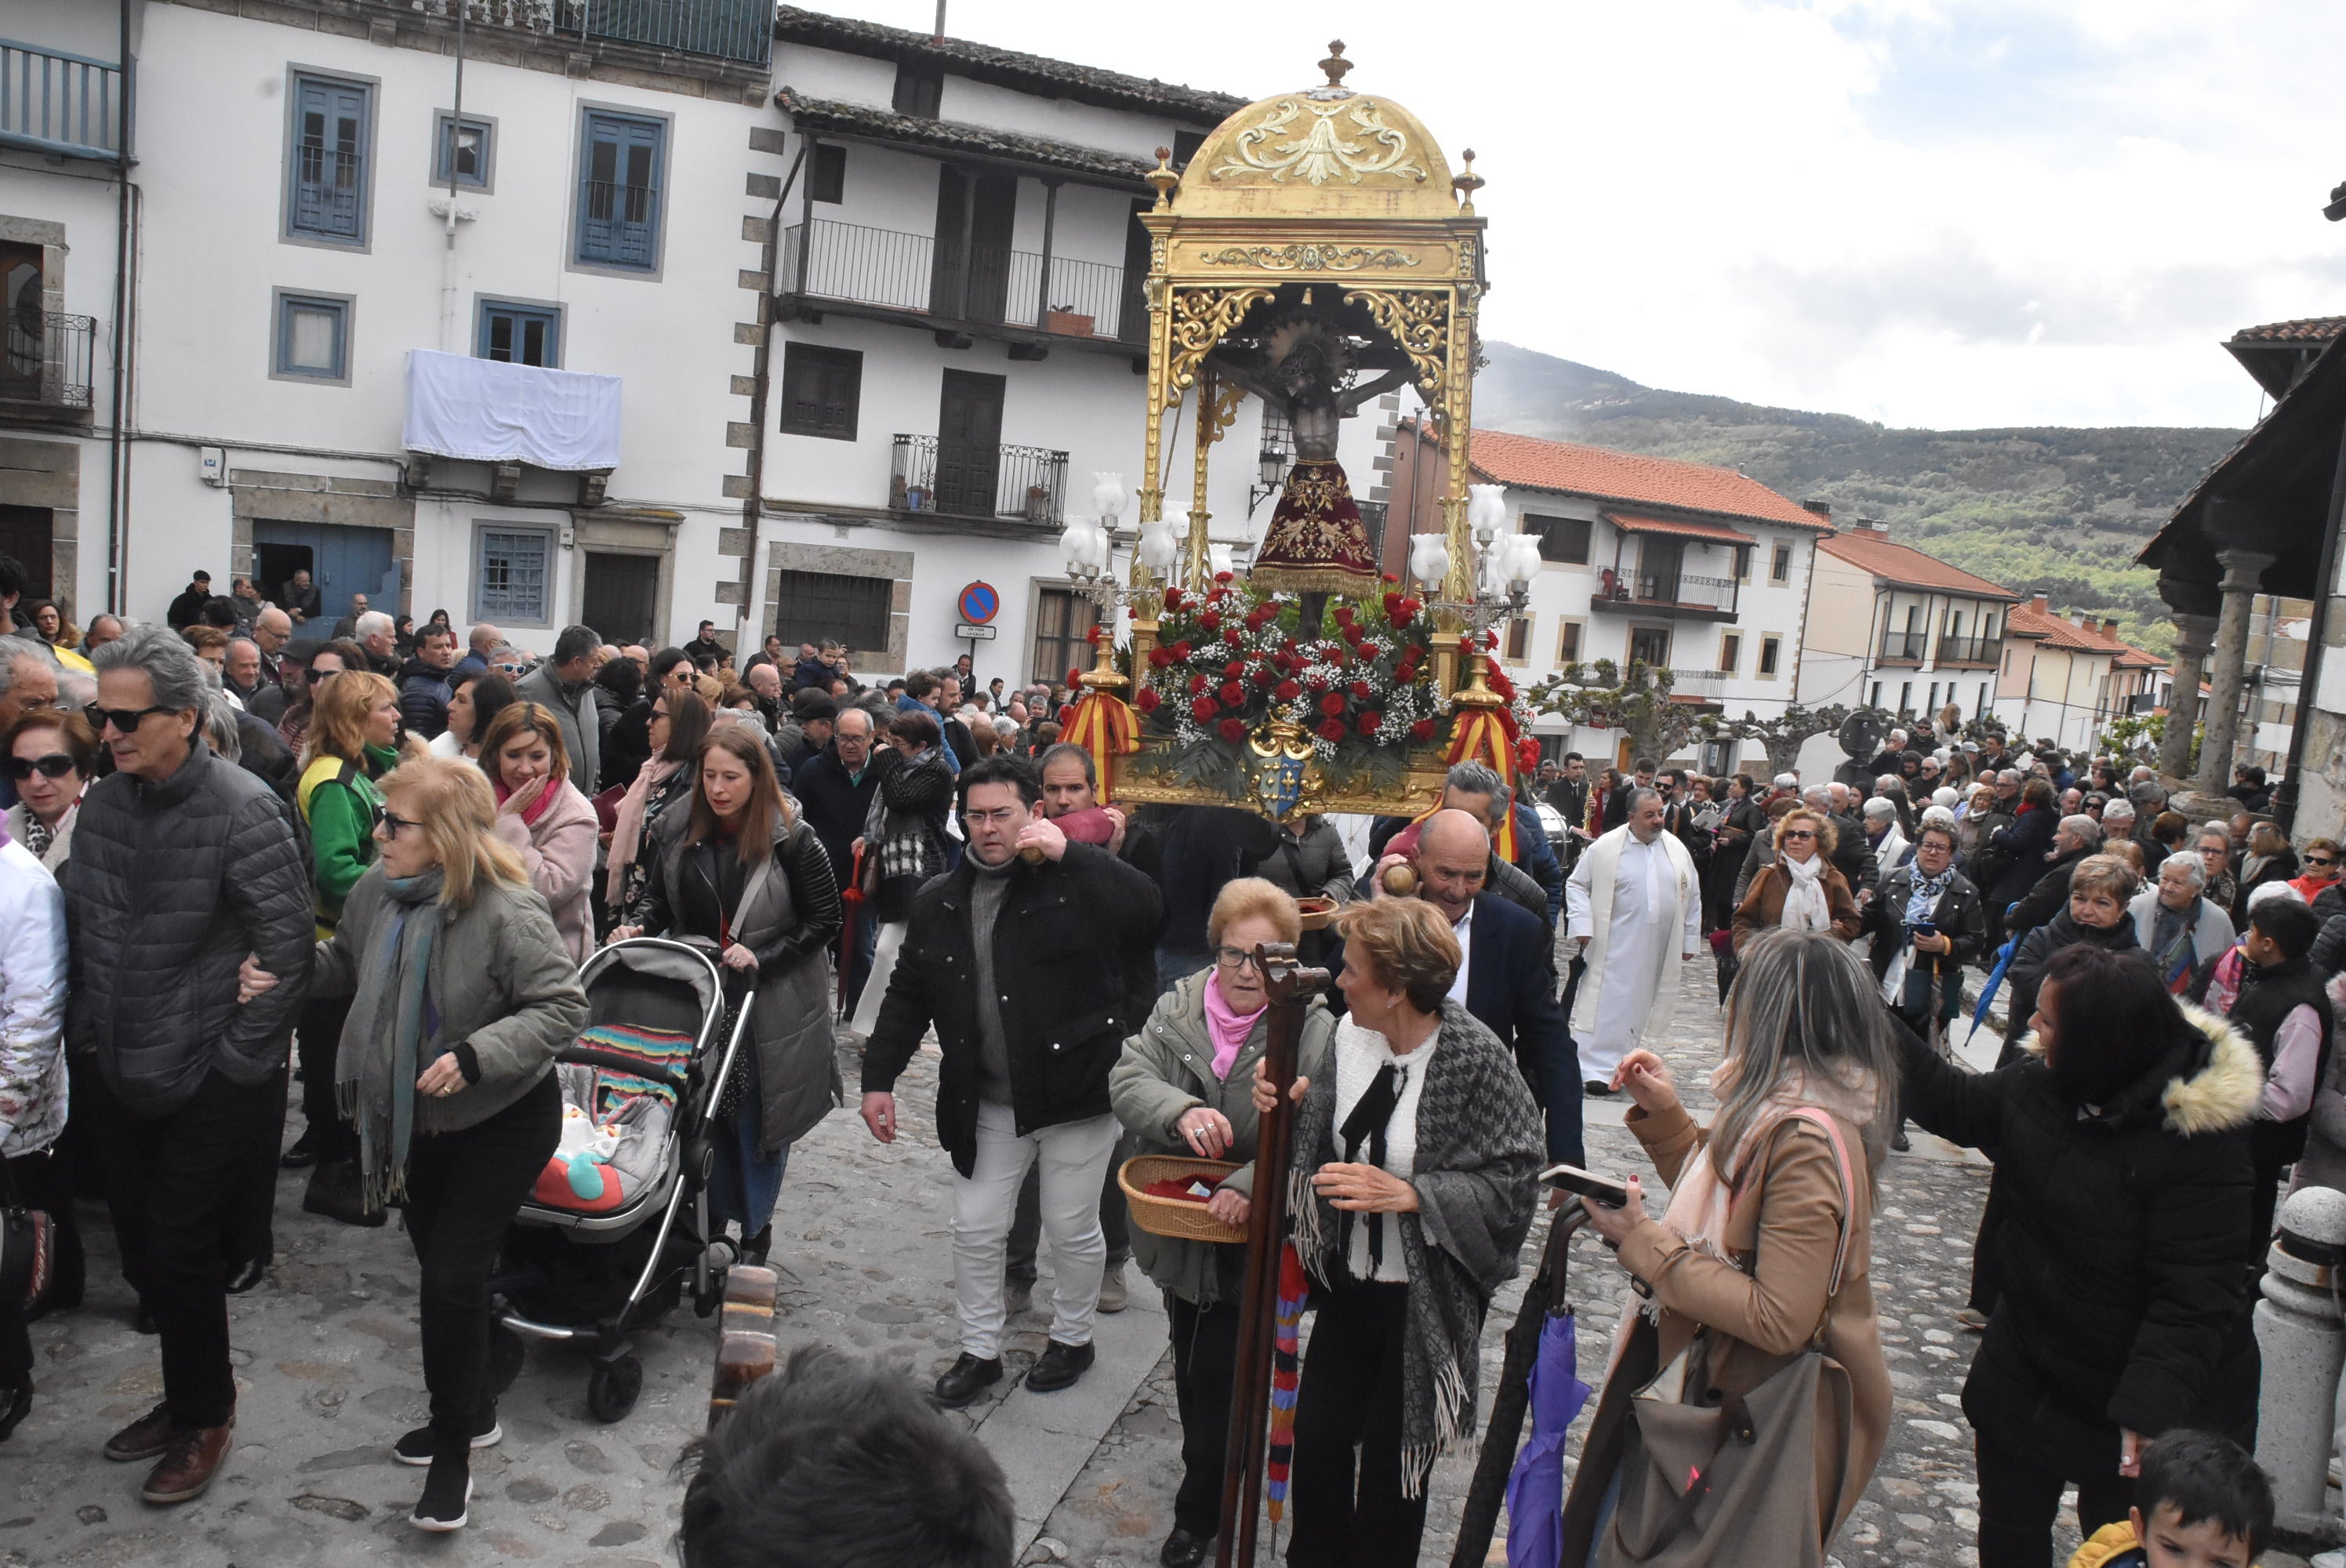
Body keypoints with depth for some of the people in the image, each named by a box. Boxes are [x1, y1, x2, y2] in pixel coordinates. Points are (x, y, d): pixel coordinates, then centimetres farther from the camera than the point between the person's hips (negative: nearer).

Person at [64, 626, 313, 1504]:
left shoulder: (242, 809, -17)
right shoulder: (102, 805, 4)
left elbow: (288, 945, -15)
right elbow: (81, 931, 14)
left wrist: (241, 1059, -13)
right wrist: (85, 1035, 9)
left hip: (207, 1084, -6)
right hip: (113, 1075, 6)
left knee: (178, 1251, 2)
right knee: (141, 1251, 15)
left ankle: (204, 1415, 24)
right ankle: (189, 1396, 35)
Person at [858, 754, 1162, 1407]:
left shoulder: (1074, 882, -10)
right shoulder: (938, 903, 6)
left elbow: (1145, 908, -27)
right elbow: (907, 996, 12)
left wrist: (1069, 853, -29)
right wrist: (879, 1077, 6)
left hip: (1077, 1090, -4)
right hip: (986, 1103, 4)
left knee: (1073, 1229, 11)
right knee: (975, 1230, 11)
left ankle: (1072, 1339, 35)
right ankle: (980, 1351, 31)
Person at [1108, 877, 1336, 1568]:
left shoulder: (1314, 1032, -14)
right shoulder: (1177, 1007, -2)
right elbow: (1128, 1080, -11)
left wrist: (1250, 1186, -35)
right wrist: (1182, 1111, -31)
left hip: (1252, 1244, -5)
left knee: (1217, 1381, 5)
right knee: (1192, 1371, 23)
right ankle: (1215, 1478, 48)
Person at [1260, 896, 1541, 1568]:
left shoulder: (1478, 1060, -21)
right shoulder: (1351, 1032, -5)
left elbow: (1510, 1183, -19)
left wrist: (1409, 1194, -27)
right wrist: (1291, 1105, -11)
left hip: (1427, 1301, -5)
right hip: (1349, 1284, 5)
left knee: (1392, 1460, 10)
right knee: (1317, 1437, 12)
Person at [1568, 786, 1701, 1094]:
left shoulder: (1677, 850, 8)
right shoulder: (1605, 848, -4)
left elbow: (1691, 899, 15)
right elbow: (1576, 885, 2)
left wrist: (1690, 940, 14)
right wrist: (1582, 925, -8)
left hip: (1658, 950, 4)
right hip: (1614, 947, -4)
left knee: (1637, 1007, 10)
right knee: (1606, 1005, -7)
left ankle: (1621, 1063, 22)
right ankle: (1596, 1069, -6)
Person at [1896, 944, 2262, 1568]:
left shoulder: (2200, 1141, -27)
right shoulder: (2040, 1083, -8)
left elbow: (2195, 1295, -26)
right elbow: (1958, 1105, 11)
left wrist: (2149, 1412, -30)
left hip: (2123, 1388, -6)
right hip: (2024, 1370, 6)